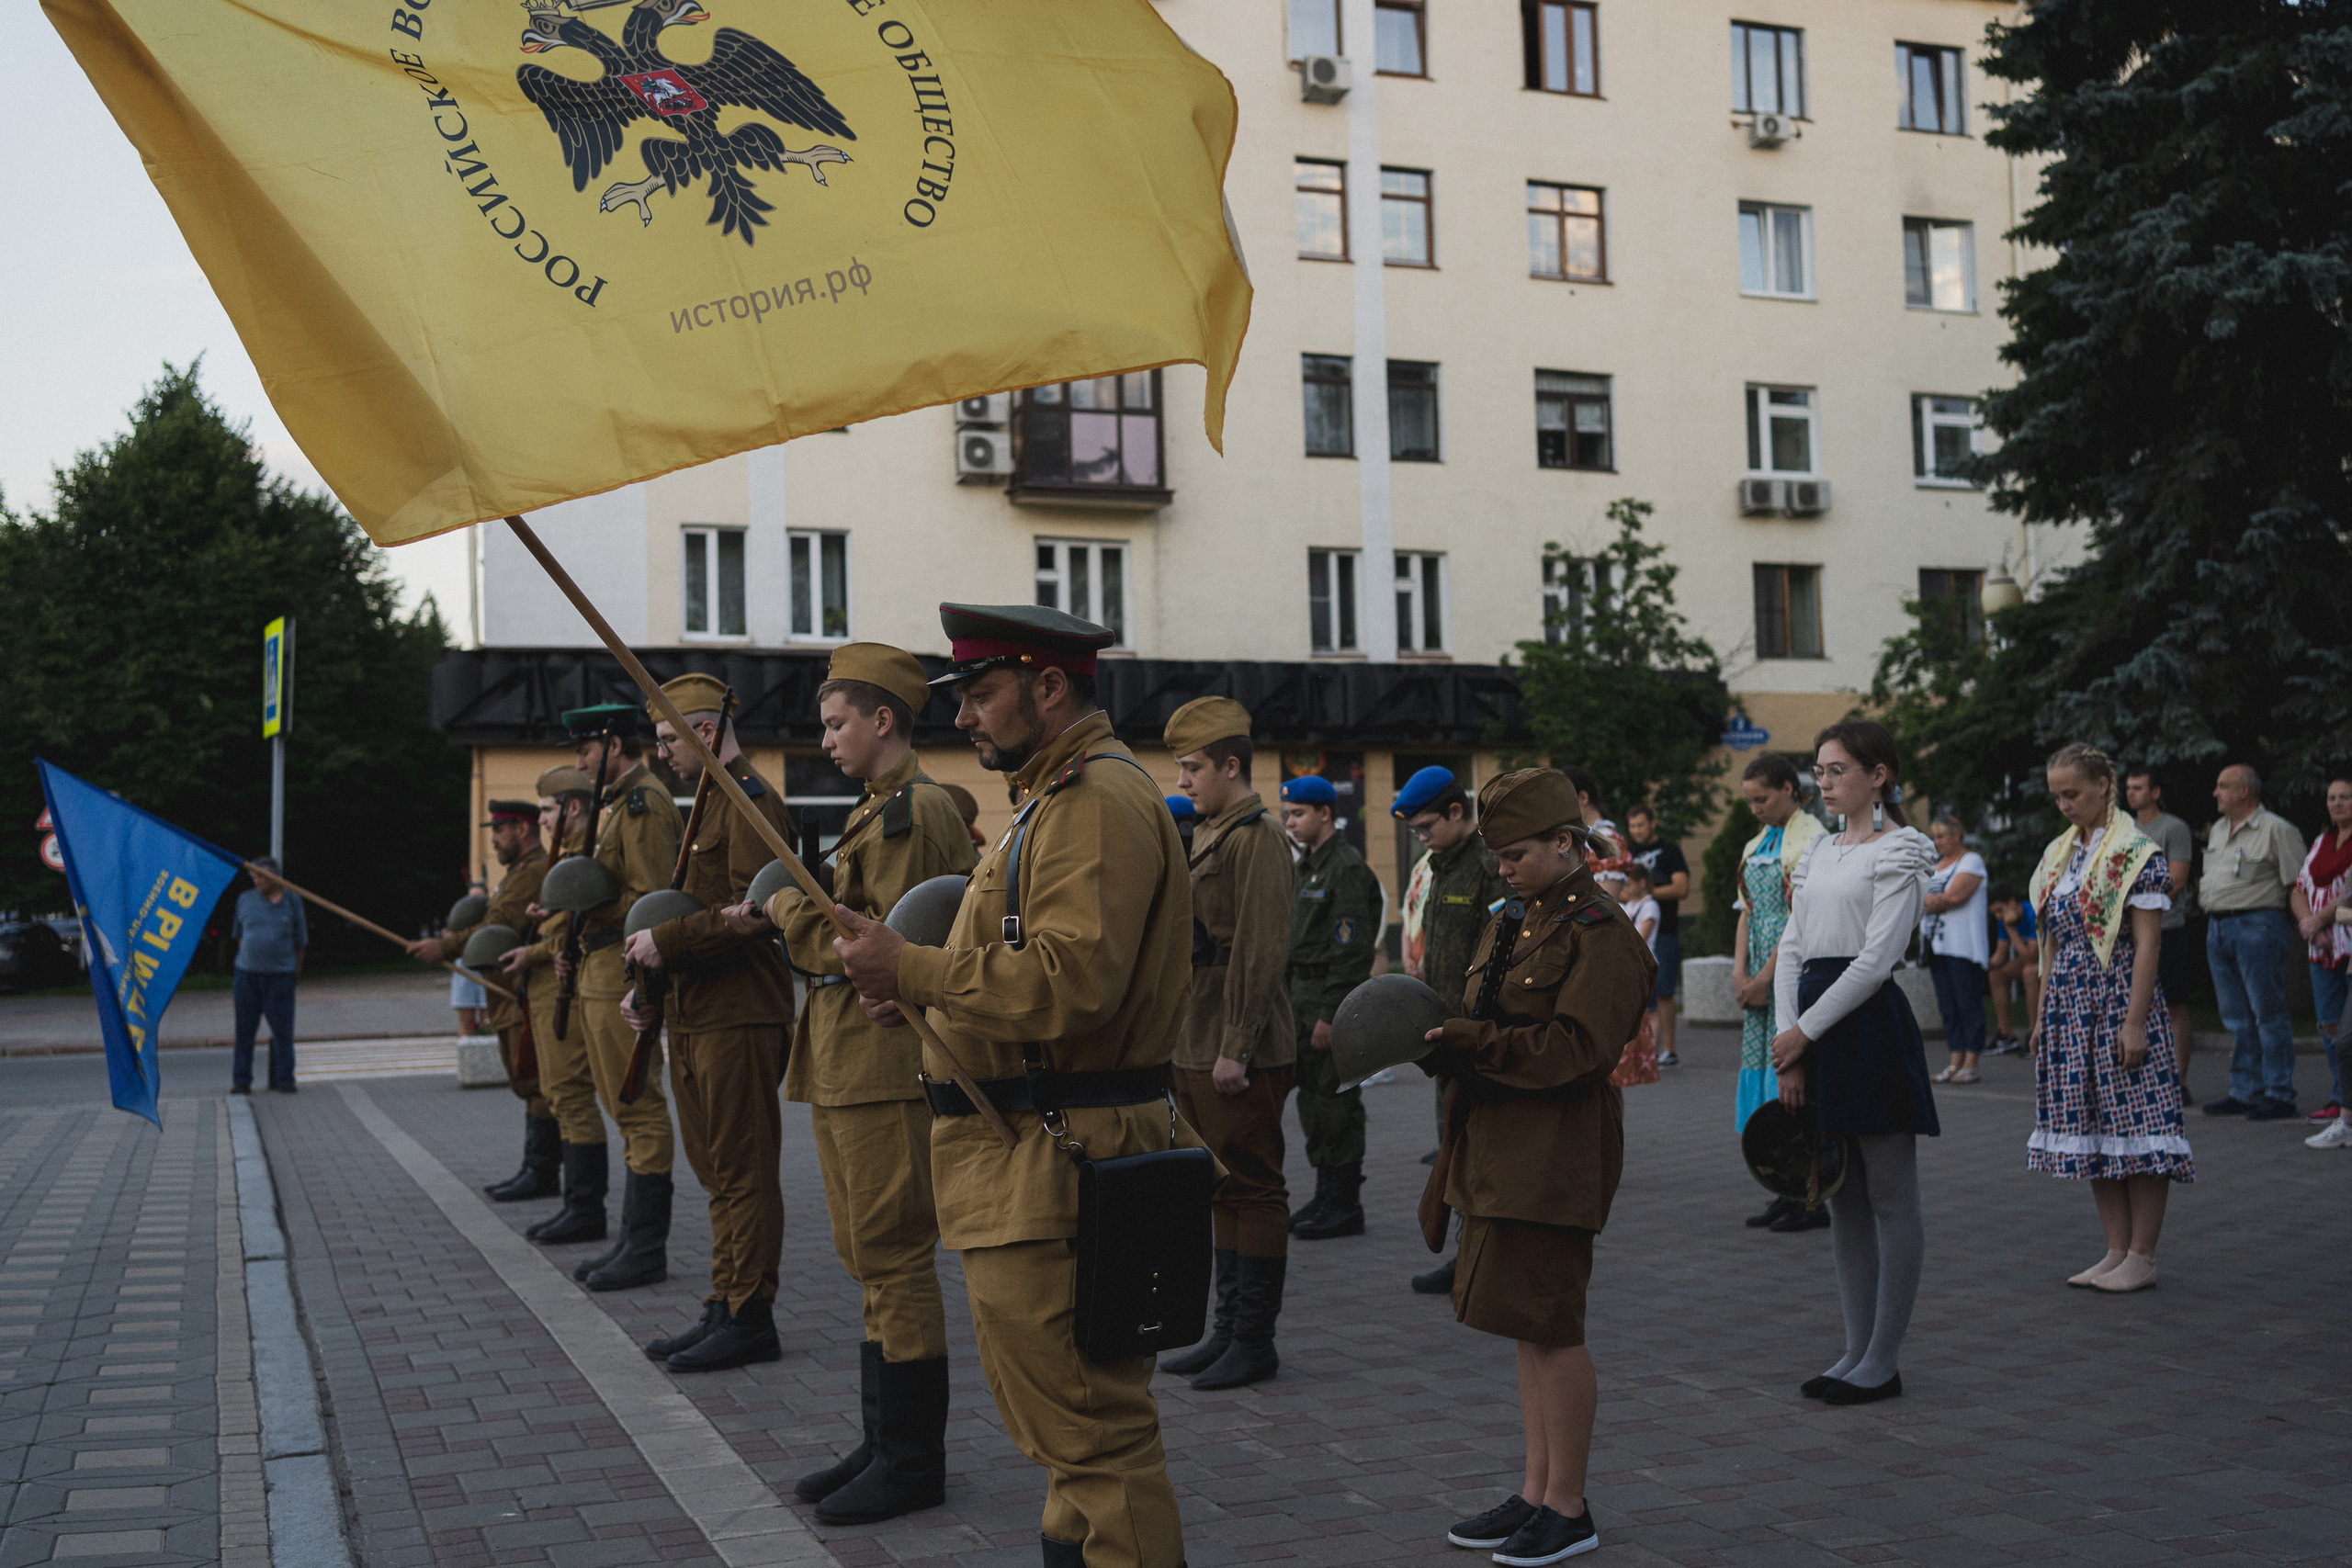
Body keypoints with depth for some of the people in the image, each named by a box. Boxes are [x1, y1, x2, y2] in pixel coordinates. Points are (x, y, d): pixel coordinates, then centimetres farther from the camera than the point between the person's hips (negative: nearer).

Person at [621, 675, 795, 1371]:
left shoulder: (751, 802, -12)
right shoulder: (711, 803, 20)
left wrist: (666, 941, -19)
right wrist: (651, 991, 16)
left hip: (739, 1020, -10)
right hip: (695, 1019, 10)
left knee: (743, 1173, -4)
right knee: (718, 1174, 13)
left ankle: (749, 1320, 2)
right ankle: (726, 1309, 20)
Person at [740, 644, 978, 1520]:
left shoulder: (920, 810, -13)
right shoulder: (878, 812, 20)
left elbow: (889, 944, -19)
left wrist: (788, 908, -8)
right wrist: (797, 921, 7)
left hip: (887, 1067, -11)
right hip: (844, 1066, 11)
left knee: (893, 1260, -5)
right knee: (870, 1260, 14)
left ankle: (912, 1462, 4)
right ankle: (883, 1443, 24)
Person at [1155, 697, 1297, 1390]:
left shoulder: (1255, 838, -13)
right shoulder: (1208, 834, 17)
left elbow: (1262, 951, -19)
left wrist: (1236, 1049, -21)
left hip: (1239, 1058, -10)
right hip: (1196, 1049, 10)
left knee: (1253, 1190, -1)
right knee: (1226, 1190, 15)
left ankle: (1254, 1342, 7)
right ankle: (1230, 1329, 23)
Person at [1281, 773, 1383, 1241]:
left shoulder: (1348, 869, -14)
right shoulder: (1308, 866, 17)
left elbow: (1352, 951, -19)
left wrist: (1330, 1014, -20)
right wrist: (1293, 1003, 16)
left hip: (1334, 998, -10)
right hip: (1304, 994, 10)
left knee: (1336, 1102, -5)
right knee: (1312, 1098, 13)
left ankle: (1344, 1205, 2)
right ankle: (1325, 1196, 22)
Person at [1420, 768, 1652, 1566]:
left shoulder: (1600, 933, -13)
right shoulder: (1514, 922, 15)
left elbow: (1577, 1049, -19)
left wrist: (1476, 1042, -23)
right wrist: (1446, 1044, -3)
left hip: (1555, 1153, -9)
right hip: (1501, 1146, 9)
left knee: (1548, 1326, -3)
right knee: (1531, 1325, 14)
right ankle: (1535, 1492, 24)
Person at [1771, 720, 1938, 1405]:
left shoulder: (1898, 851, -5)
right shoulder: (1818, 851, 16)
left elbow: (1876, 957, -13)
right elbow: (1792, 949, 11)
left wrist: (1805, 1030, -13)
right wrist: (1788, 1045, 0)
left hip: (1869, 1024, -8)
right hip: (1812, 1026, 8)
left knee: (1890, 1199, 0)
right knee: (1842, 1199, 11)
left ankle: (1882, 1362, 6)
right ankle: (1858, 1350, 19)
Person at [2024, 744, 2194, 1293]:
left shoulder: (2136, 853, -8)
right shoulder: (2059, 854, 13)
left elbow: (2148, 943, -12)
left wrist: (2135, 1022, -17)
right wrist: (2043, 1014, 14)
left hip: (2120, 1002, -7)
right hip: (2071, 1006, 7)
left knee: (2135, 1125, -4)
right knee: (2089, 1126, 8)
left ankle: (2142, 1258, 4)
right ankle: (2116, 1251, 15)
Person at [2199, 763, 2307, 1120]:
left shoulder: (2276, 830, -7)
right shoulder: (2217, 830, 18)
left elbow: (2297, 886, -9)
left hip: (2258, 926, -8)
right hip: (2218, 928, 8)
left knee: (2268, 1013, -5)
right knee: (2237, 1018, 10)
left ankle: (2279, 1094, 0)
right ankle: (2245, 1092, 16)